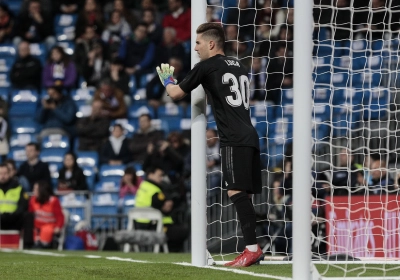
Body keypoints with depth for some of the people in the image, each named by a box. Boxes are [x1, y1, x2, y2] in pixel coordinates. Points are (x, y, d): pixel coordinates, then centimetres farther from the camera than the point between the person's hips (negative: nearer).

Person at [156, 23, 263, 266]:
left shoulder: (207, 67, 0)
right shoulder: (239, 67, 20)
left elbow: (176, 93, 8)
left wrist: (167, 81, 29)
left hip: (235, 139, -8)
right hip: (249, 136, 8)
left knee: (237, 192, -16)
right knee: (245, 196, 8)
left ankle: (252, 248, -27)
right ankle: (253, 249, 6)